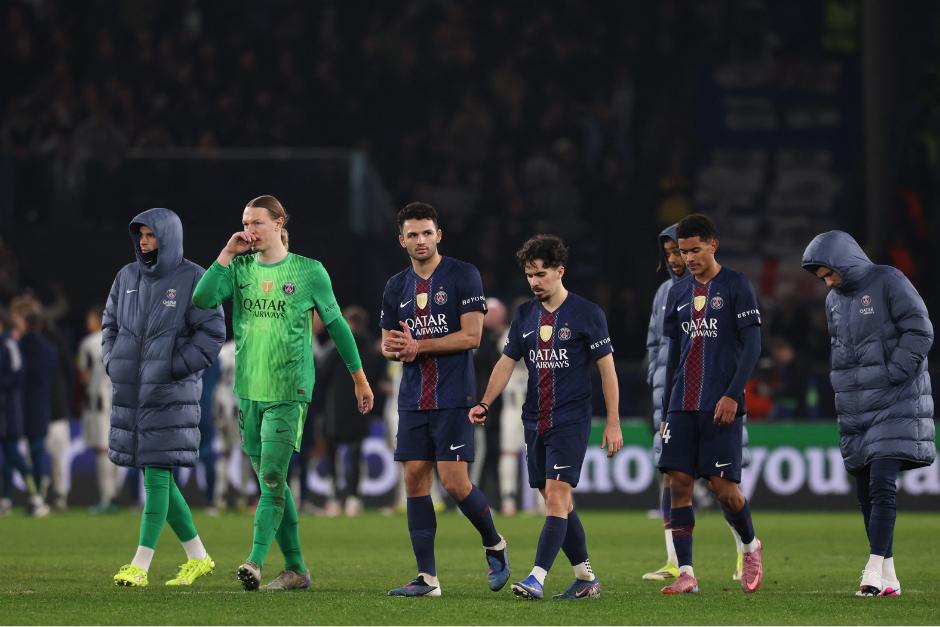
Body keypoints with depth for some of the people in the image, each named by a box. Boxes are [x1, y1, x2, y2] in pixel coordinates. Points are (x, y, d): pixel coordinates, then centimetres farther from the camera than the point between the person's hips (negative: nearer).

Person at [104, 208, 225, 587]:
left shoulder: (192, 279, -6)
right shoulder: (127, 277, 10)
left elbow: (212, 333, -9)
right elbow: (110, 324, 19)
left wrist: (175, 368, -13)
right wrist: (113, 364, 5)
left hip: (170, 394, -6)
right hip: (131, 392, 6)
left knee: (157, 473, -9)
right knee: (156, 478, 8)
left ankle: (141, 566, -11)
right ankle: (198, 558, 20)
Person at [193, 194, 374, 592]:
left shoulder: (309, 272, -1)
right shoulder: (240, 269, 8)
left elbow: (336, 324, 6)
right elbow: (201, 299, -7)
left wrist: (359, 378, 10)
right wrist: (226, 255, -10)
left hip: (289, 392, -5)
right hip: (249, 391, 5)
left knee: (272, 477, -15)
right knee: (270, 481, 8)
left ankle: (256, 560, -22)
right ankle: (295, 569, 15)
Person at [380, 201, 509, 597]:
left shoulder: (464, 276, -5)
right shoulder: (397, 287, 12)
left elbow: (471, 336, -11)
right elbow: (388, 345, 17)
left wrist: (417, 346, -13)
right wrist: (391, 349, -8)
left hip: (453, 399, -5)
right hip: (413, 400, 5)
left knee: (454, 482, -11)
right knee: (414, 479, 0)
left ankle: (494, 546, 16)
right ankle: (427, 577, 5)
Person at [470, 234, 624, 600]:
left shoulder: (587, 314, -5)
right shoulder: (525, 315, 11)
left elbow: (607, 368, -4)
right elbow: (507, 363, 13)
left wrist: (613, 423, -7)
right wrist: (485, 404, -3)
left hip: (570, 420, -6)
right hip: (535, 421, 6)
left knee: (557, 495, -15)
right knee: (557, 503, 8)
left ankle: (537, 579, -23)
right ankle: (586, 578, 17)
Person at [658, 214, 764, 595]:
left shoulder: (736, 287, -1)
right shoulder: (679, 294, 15)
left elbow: (752, 345, -6)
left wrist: (733, 395, -16)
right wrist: (666, 412, 17)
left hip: (720, 406, -5)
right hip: (683, 405, 5)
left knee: (723, 486, -7)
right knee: (679, 484, -4)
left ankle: (750, 547, 21)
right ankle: (686, 574, -4)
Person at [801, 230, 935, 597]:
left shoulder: (889, 282, -6)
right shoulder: (834, 300, 15)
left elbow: (920, 332, -11)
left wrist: (892, 375, -16)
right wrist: (845, 387, 12)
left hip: (894, 402, -7)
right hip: (855, 408, 7)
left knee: (882, 483, -16)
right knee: (865, 490, 3)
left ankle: (876, 568, -20)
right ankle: (888, 577, 7)